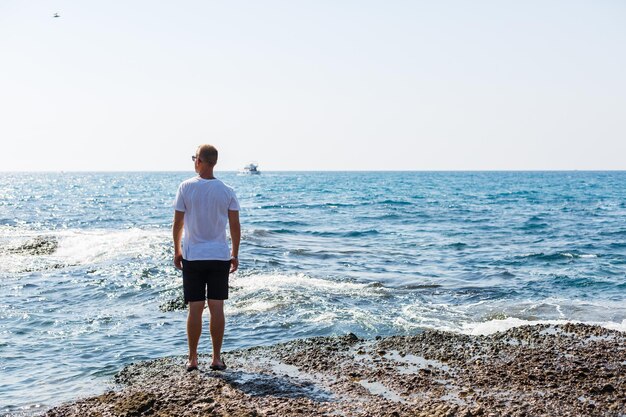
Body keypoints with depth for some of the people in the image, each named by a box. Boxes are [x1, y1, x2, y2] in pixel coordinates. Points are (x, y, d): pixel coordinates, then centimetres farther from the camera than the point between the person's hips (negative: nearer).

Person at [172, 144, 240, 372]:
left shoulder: (186, 187, -6)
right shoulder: (227, 191, -2)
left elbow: (177, 223, -4)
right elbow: (235, 226, -1)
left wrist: (176, 251, 9)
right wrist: (235, 255, 10)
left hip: (192, 256, -1)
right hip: (220, 256, 1)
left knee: (195, 309, 4)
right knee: (217, 308, 6)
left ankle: (193, 359, 12)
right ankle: (217, 359, 11)